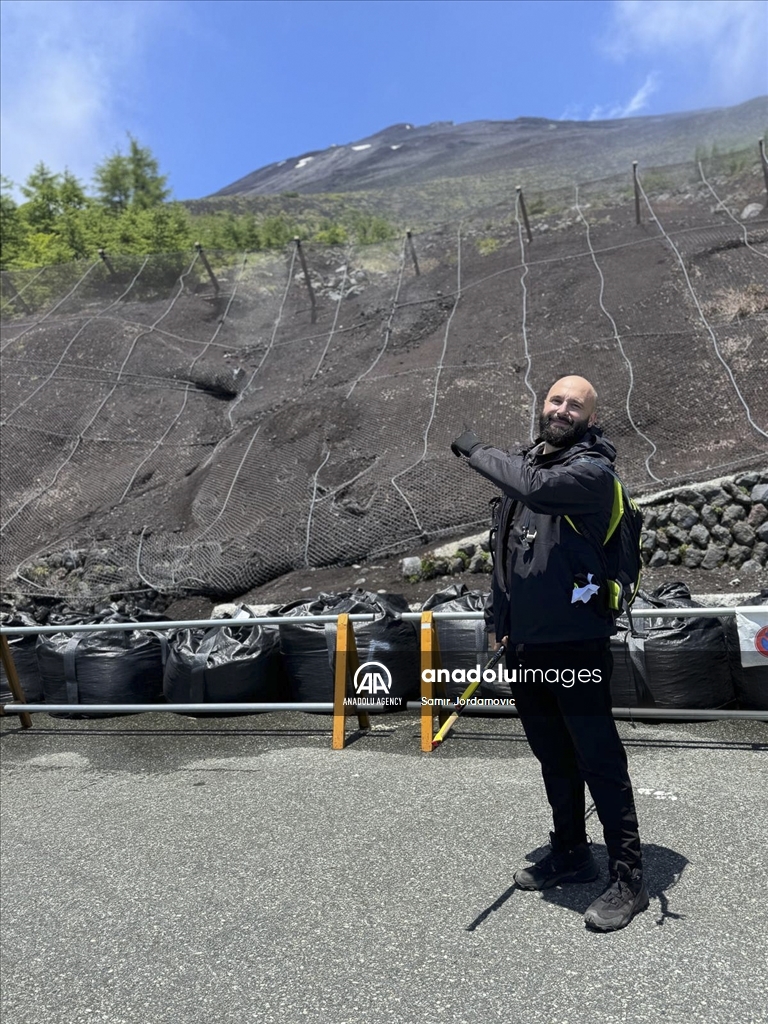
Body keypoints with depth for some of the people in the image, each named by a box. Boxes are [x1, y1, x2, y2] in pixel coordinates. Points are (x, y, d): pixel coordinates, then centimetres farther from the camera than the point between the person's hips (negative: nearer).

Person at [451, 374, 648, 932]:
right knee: (553, 755, 19)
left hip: (575, 641, -7)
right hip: (526, 641, 8)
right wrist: (497, 610, 19)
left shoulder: (592, 470, -10)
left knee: (599, 758, 1)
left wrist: (476, 450, -17)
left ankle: (629, 878, 17)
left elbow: (534, 485, -32)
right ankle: (571, 854, 36)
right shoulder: (524, 462, 12)